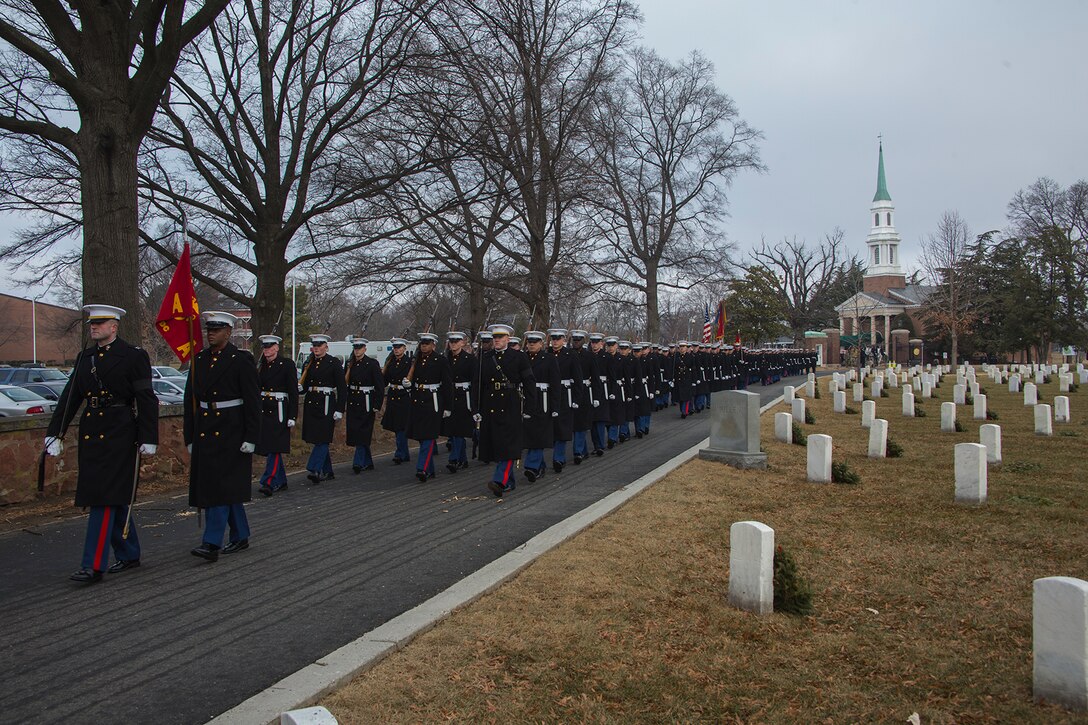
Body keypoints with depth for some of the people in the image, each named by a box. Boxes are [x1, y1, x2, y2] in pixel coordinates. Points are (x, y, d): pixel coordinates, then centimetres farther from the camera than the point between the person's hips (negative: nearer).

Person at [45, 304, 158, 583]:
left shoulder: (134, 356, -6)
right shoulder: (85, 357, 13)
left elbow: (147, 401, -8)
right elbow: (70, 398, 13)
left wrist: (148, 439, -11)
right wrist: (54, 433, 8)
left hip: (119, 434, -7)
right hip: (91, 433, 7)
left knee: (106, 497, -9)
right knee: (115, 498, 14)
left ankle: (94, 565, -6)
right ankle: (129, 555, 26)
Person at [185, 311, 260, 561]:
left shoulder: (241, 360, -7)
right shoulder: (199, 359, 10)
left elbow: (252, 401, -9)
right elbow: (190, 400, 13)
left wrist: (250, 437, -13)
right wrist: (190, 437, 11)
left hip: (231, 432, -7)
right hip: (205, 432, 7)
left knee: (222, 485, -9)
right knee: (208, 486, 12)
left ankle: (212, 544, -8)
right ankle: (240, 536, 25)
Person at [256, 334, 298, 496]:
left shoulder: (287, 364, -6)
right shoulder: (261, 366, 12)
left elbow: (293, 392, -8)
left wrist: (292, 416, -13)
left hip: (279, 410, -7)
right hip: (263, 410, 7)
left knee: (274, 447, -10)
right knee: (267, 447, 10)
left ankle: (269, 483, -12)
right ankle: (281, 481, 20)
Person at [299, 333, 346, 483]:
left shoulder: (334, 362, -4)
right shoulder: (309, 363, 12)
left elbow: (342, 387, -6)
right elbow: (304, 385, 18)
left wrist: (339, 410, -12)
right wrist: (299, 387, -7)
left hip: (327, 404, -6)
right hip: (311, 403, 6)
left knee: (322, 438, -10)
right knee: (317, 439, 9)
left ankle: (314, 469, -14)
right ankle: (327, 471, 19)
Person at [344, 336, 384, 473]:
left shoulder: (372, 363, -6)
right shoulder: (350, 364, 9)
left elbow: (380, 386, -8)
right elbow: (345, 384, 13)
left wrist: (377, 405, -12)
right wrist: (344, 404, 7)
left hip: (366, 403, -6)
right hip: (352, 402, 6)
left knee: (362, 432, -8)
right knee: (354, 432, 9)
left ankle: (358, 463, -7)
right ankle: (368, 462, 20)